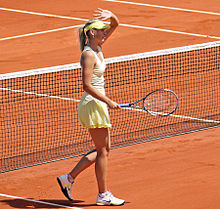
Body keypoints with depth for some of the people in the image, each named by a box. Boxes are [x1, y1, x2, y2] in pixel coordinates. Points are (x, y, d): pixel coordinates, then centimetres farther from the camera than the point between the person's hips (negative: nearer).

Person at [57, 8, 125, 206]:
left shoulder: (97, 48, 8)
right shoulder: (89, 55, -17)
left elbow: (115, 24, 15)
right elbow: (87, 86, -22)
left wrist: (111, 16, -7)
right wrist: (108, 101, -20)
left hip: (98, 104, 10)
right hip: (93, 105, -10)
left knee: (103, 149, 14)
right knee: (103, 151, -1)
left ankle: (69, 178, 17)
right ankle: (103, 195, 7)